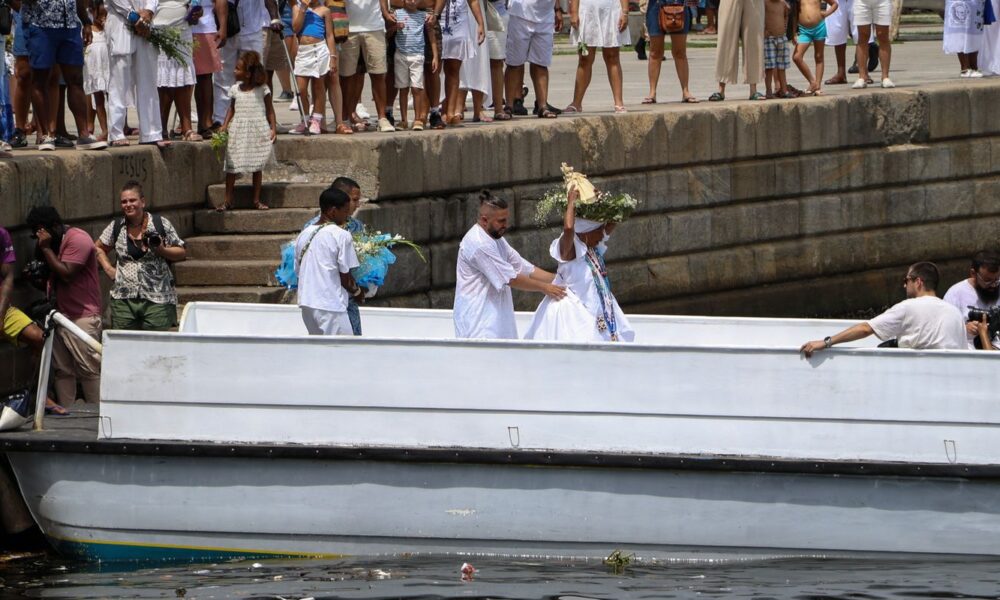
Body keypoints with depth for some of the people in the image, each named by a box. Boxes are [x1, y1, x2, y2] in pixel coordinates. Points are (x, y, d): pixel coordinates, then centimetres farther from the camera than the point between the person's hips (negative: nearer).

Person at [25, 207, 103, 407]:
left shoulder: (77, 239, -11)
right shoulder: (51, 242, 16)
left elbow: (66, 274, -20)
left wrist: (46, 248, -15)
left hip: (82, 316, -9)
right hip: (59, 314, 9)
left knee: (89, 370, -9)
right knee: (62, 370, 5)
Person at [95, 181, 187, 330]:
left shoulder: (161, 224, 1)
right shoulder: (116, 227, 8)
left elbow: (181, 253, 6)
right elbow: (98, 248, 24)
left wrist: (162, 251, -12)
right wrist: (108, 269, 9)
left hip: (157, 301, -2)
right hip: (123, 300, 3)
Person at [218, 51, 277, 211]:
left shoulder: (262, 90, -4)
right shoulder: (235, 90, 5)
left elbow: (269, 110, 1)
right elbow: (232, 109, 12)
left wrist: (273, 128, -6)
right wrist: (224, 126, 2)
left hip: (258, 131, -2)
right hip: (238, 131, 2)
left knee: (257, 167, 6)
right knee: (232, 167, -1)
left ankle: (256, 200, 16)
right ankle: (228, 200, 6)